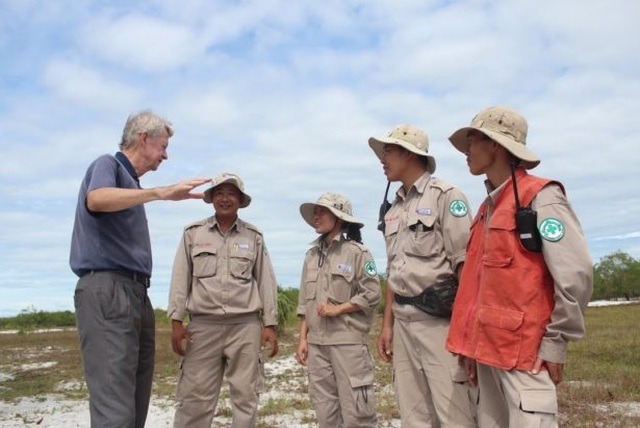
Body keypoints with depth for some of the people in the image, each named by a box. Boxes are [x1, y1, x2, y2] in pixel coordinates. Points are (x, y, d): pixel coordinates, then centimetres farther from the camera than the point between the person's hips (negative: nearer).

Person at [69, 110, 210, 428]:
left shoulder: (130, 184, 24)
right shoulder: (108, 165, 0)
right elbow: (96, 199, -26)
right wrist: (162, 192, -32)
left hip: (136, 292, 9)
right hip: (107, 289, -9)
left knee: (137, 400, 9)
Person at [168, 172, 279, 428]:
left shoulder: (254, 237, 8)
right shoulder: (193, 233, 8)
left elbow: (266, 282, 7)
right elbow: (180, 279, 6)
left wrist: (270, 324, 2)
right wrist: (176, 321, -1)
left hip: (246, 325, 1)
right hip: (204, 325, 0)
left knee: (246, 395, 5)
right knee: (195, 395, 0)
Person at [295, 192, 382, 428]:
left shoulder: (357, 252, -3)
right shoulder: (311, 255, 14)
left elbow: (372, 294, -7)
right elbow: (305, 302, 15)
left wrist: (338, 309, -15)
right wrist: (303, 338, 10)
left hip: (348, 341, -6)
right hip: (317, 342, 6)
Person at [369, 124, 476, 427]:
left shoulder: (445, 195, -4)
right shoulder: (393, 209, 17)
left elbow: (466, 263, -10)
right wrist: (387, 324, 16)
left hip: (439, 319, -7)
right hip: (403, 322, 7)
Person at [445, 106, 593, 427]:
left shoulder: (540, 197, -9)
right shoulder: (488, 208, 15)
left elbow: (576, 276, -16)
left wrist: (555, 342, -13)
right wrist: (472, 343, 16)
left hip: (526, 351, -8)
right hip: (488, 349, 8)